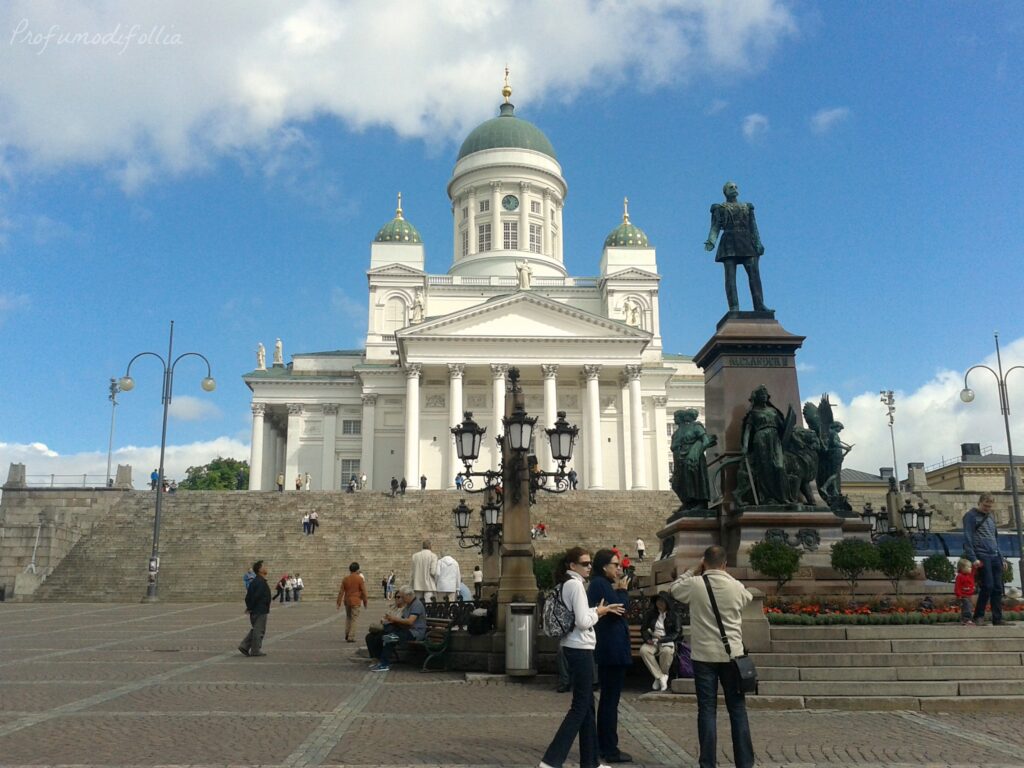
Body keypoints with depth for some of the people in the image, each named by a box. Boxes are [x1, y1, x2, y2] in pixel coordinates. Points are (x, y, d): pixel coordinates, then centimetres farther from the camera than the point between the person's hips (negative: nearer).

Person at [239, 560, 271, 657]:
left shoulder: (255, 581, 13)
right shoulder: (261, 582, -19)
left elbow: (249, 595, 15)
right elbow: (256, 596, -24)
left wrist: (249, 607, 12)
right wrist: (250, 608, -14)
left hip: (255, 610, 10)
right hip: (260, 611, -10)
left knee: (255, 630, 18)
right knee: (259, 631, -1)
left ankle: (244, 646, 16)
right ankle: (255, 651, 6)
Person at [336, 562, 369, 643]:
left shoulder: (345, 579, 2)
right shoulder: (360, 579, -8)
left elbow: (341, 592, 2)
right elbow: (363, 591, -6)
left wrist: (338, 603, 6)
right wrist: (365, 602, 5)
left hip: (347, 601, 4)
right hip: (356, 602, -4)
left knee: (348, 618, 21)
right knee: (354, 619, 1)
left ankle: (347, 635, 21)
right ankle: (351, 637, -1)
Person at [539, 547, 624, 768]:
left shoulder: (567, 584, 12)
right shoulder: (576, 584, -16)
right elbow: (583, 622, -21)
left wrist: (601, 609, 9)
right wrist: (598, 611, -4)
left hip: (574, 648, 10)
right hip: (580, 649, -10)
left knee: (587, 704, 15)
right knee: (580, 706, -4)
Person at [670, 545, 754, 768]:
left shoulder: (695, 584, -7)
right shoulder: (737, 586, -3)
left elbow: (673, 589, 13)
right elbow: (749, 598, 21)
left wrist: (693, 571, 17)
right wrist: (724, 574, 22)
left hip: (704, 656, -1)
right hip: (731, 655, 1)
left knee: (707, 711, 4)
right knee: (737, 709, 9)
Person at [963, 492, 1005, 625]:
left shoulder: (991, 517, 20)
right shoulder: (971, 516, -3)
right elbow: (967, 539, -10)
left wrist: (1001, 557, 16)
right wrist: (973, 558, -18)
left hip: (995, 557, 7)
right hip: (982, 556, -7)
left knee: (998, 589, 3)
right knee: (987, 586, -12)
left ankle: (998, 621, 7)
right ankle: (978, 616, 2)